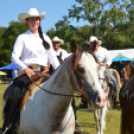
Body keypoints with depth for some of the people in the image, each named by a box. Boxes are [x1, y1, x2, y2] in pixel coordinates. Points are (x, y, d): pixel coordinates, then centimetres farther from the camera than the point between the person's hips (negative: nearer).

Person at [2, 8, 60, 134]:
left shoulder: (45, 38, 17)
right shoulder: (22, 37, 5)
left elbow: (53, 57, 15)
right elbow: (14, 57, -5)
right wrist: (25, 68, -24)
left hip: (43, 72, 4)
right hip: (27, 72, -3)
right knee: (14, 97, -27)